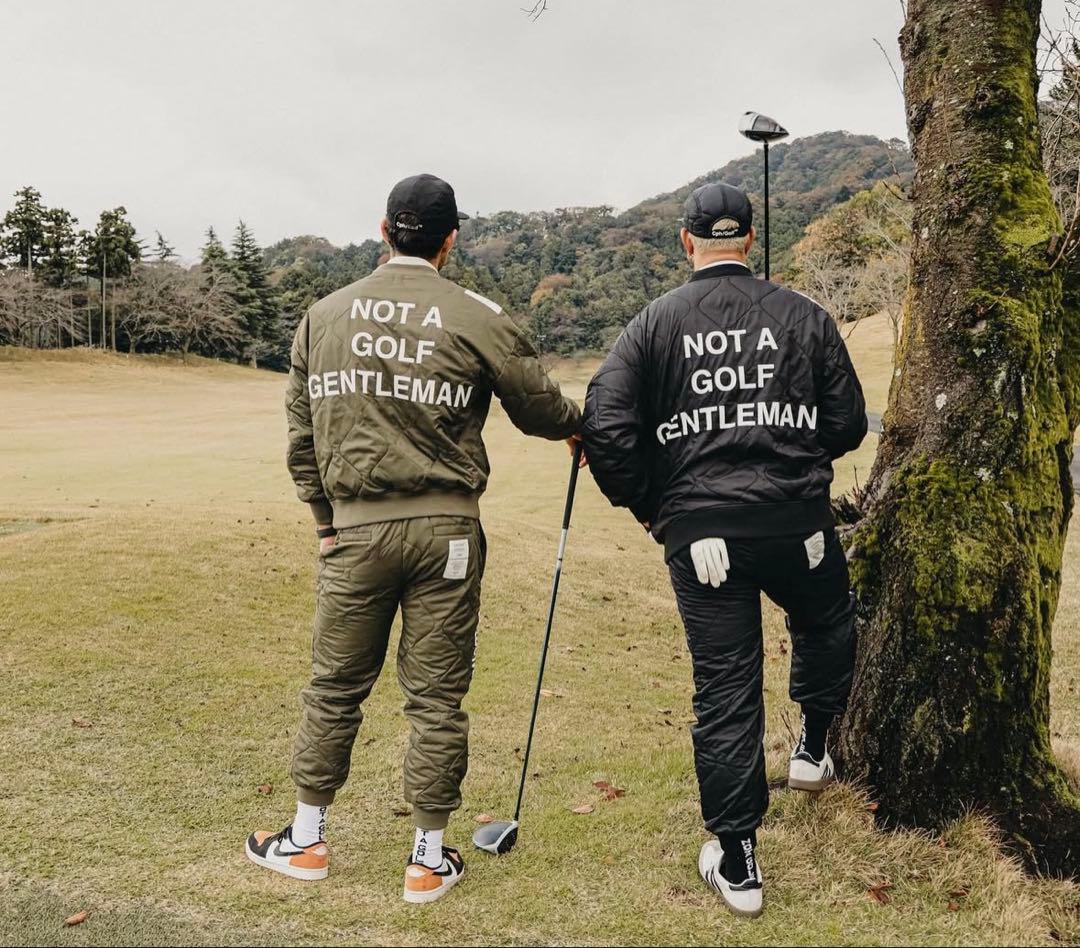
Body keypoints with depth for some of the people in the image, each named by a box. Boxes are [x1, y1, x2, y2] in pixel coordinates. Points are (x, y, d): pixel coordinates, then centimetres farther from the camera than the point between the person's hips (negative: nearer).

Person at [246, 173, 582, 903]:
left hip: (355, 530, 2)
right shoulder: (477, 318, -6)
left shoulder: (323, 317, 6)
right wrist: (579, 428, 26)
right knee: (437, 696, 7)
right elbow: (539, 406, 4)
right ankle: (430, 858, 19)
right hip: (445, 529, -2)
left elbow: (302, 433, 10)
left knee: (335, 687, 15)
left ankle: (306, 840, 29)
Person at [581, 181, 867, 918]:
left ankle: (737, 865, 15)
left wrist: (647, 505, 6)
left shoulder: (655, 322, 1)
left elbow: (606, 428, -7)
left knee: (725, 690, 6)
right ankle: (813, 747, 43)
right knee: (829, 625, 32)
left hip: (700, 531, 0)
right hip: (798, 519, 0)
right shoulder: (804, 316, 2)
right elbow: (848, 424, 3)